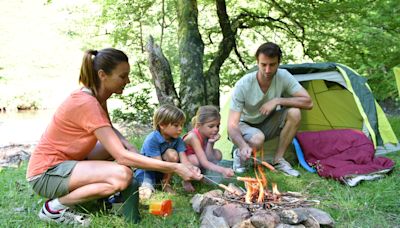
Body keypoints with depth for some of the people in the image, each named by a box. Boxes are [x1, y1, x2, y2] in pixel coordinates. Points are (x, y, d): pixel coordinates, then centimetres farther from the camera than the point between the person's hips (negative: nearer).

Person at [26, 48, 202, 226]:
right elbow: (122, 157, -30)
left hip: (65, 161, 9)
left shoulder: (97, 97, 1)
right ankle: (54, 207, -10)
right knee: (122, 175, -28)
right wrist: (175, 168, -28)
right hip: (46, 173, -9)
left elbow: (110, 130, 18)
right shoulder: (86, 103, -27)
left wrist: (130, 147, -5)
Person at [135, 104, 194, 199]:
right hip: (144, 173, -4)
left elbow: (184, 161, -20)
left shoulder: (178, 140, -9)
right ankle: (147, 183, -12)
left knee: (172, 154, -22)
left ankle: (165, 183, -7)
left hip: (162, 173, 5)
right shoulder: (151, 140, -25)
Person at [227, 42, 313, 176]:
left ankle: (278, 160, -11)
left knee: (294, 113, -24)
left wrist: (277, 101, -31)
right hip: (244, 125, -4)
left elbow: (308, 103, -21)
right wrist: (243, 145, -51)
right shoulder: (242, 85, -29)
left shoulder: (283, 76, -19)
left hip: (266, 125, 4)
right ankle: (239, 153, -2)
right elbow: (232, 125, -31)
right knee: (257, 139, -39)